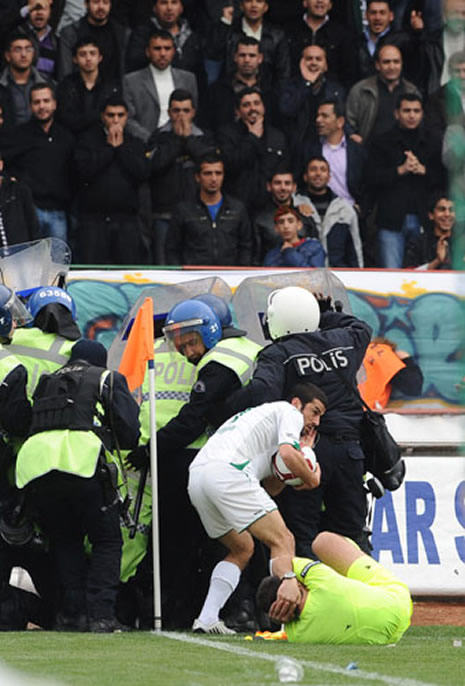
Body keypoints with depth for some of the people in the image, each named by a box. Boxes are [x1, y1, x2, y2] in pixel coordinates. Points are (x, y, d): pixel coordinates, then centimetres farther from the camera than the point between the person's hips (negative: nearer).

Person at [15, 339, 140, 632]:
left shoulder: (47, 383, 31)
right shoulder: (108, 379, 19)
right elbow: (130, 434, 11)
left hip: (32, 465, 4)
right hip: (81, 462, -4)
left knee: (65, 542, 20)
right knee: (107, 542, 10)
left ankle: (73, 612, 11)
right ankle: (100, 613, -2)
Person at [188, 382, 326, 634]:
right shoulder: (290, 412, 14)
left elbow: (272, 487, 29)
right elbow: (287, 453, -8)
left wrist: (302, 452, 28)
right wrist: (312, 479, 9)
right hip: (226, 471, -9)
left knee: (242, 549, 22)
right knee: (283, 541, -9)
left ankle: (207, 619, 9)